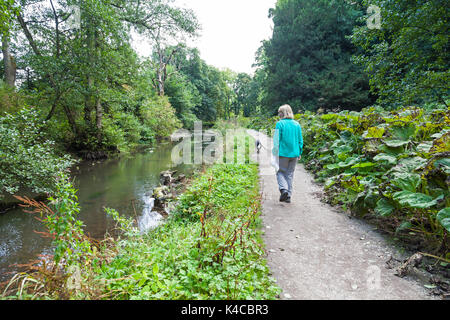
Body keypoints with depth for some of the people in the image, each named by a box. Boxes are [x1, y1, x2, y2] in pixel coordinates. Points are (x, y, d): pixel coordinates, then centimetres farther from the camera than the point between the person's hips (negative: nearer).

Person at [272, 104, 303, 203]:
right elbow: (300, 140, 9)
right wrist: (299, 153, 17)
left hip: (283, 153, -4)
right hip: (294, 153, 4)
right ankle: (288, 196, 15)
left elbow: (276, 139, -8)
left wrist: (275, 153, -2)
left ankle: (283, 189, -14)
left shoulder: (280, 124, -7)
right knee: (290, 174, 12)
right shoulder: (297, 124, 6)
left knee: (280, 172, 9)